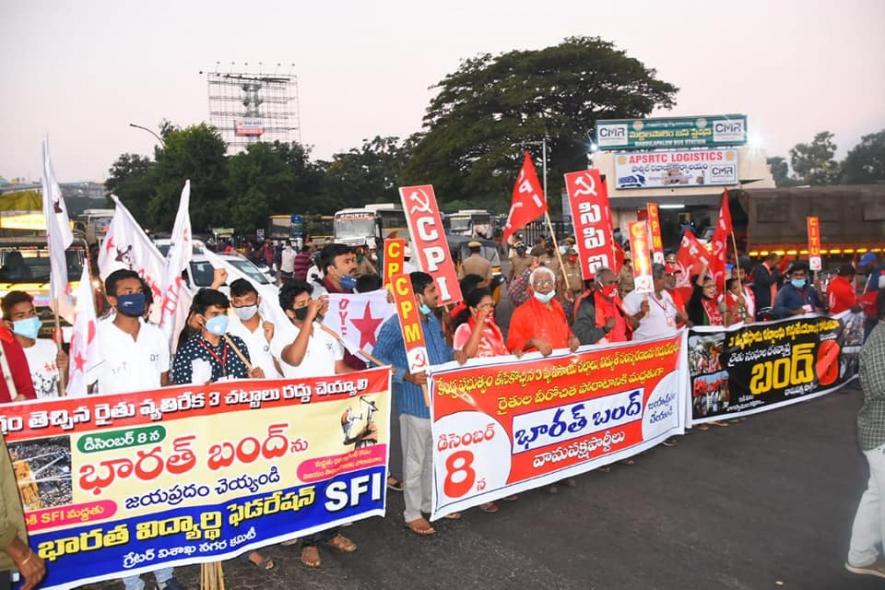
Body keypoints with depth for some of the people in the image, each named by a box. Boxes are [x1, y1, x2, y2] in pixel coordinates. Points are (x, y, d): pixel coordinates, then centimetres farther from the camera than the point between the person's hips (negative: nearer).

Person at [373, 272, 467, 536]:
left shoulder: (433, 320, 10)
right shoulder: (396, 324, -17)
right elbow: (377, 358, -17)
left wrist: (455, 353, 1)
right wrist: (406, 375, -27)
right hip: (415, 402, -8)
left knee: (434, 456, 21)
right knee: (415, 460, 6)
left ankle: (431, 502, 39)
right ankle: (412, 513, 22)